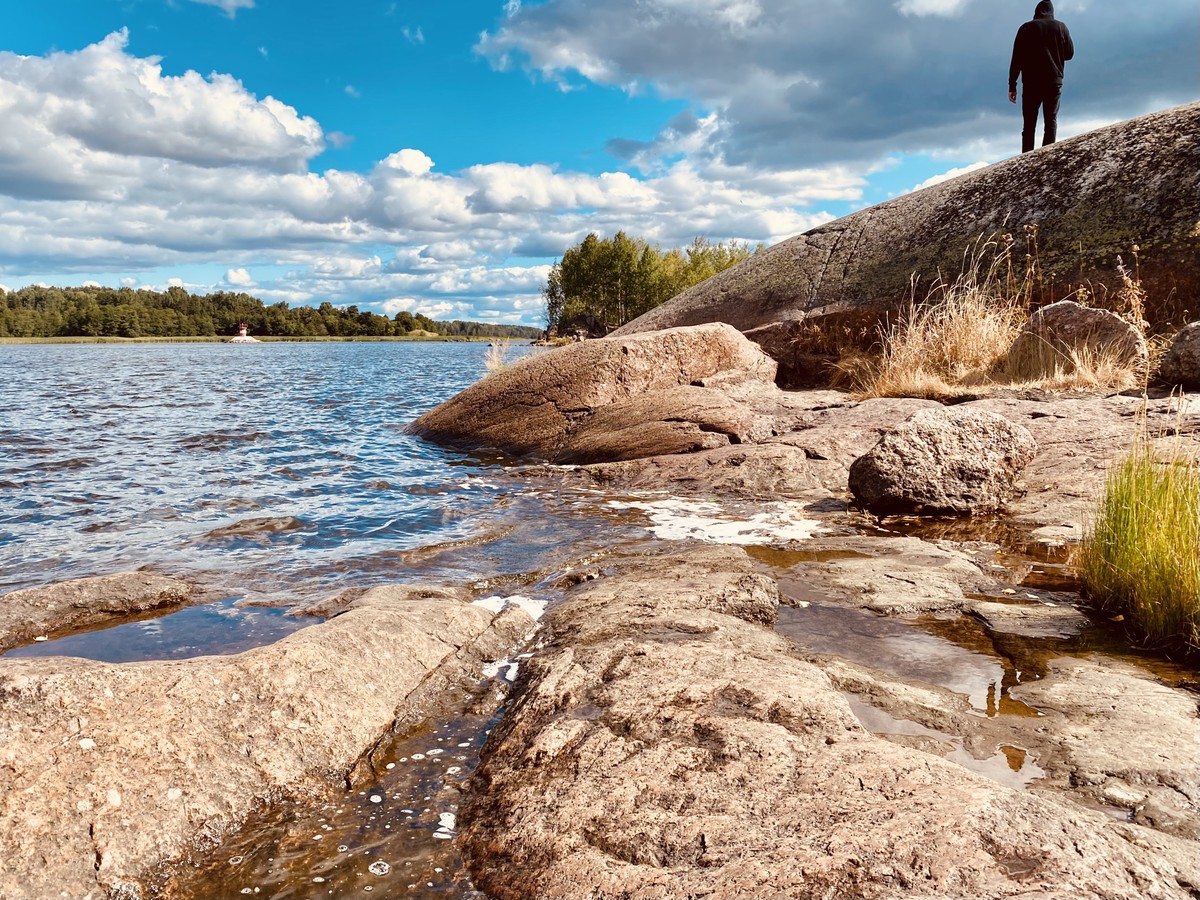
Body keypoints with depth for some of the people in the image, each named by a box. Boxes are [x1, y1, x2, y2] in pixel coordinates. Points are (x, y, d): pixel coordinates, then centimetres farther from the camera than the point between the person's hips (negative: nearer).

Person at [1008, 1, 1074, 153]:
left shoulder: (1026, 28, 4)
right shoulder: (1060, 27, 8)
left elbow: (1016, 58, -3)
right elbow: (1069, 53, 13)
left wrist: (1012, 86, -1)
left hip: (1031, 83, -1)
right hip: (1054, 82, 1)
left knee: (1029, 124, 0)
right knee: (1051, 122, 0)